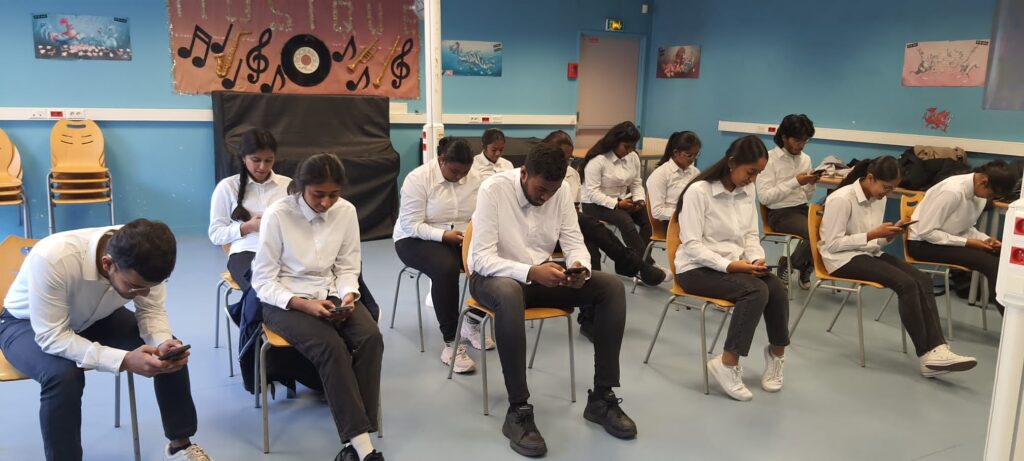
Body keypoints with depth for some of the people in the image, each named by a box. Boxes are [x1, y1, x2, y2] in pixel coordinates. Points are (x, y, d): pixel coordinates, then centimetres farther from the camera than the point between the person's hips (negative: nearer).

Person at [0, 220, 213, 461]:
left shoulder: (142, 259, -29)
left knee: (170, 351, -15)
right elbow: (52, 337, -35)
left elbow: (152, 311, -14)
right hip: (27, 324, -4)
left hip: (95, 318, 4)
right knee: (63, 375, -35)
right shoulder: (52, 259, -41)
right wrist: (124, 360, -44)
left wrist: (163, 344, -35)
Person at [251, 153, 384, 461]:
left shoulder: (346, 211, -5)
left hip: (330, 295, 4)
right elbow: (263, 282, -11)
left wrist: (348, 296, -17)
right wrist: (304, 304, -24)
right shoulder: (277, 215, -15)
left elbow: (347, 268, 4)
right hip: (284, 301, -4)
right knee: (331, 347, -30)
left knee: (371, 338, -24)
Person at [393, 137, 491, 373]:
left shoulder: (474, 178, -1)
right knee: (446, 268, -37)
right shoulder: (418, 179, -15)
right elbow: (411, 225, -19)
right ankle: (450, 342, -26)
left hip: (462, 239, 5)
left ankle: (472, 323, 1)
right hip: (417, 240, -5)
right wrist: (444, 235, -30)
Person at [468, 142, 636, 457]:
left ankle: (601, 398, -6)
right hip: (494, 276, -5)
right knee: (509, 294, -43)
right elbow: (482, 259, -26)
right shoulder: (493, 190, -21)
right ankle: (518, 411, -31)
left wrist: (580, 267, -27)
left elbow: (574, 243, -3)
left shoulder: (561, 192, -6)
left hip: (541, 273, 5)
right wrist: (530, 272, -40)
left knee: (612, 287, -14)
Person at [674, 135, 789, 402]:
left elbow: (751, 235, 10)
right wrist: (729, 265, -26)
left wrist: (756, 259, -11)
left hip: (733, 265, 6)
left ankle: (776, 353, 4)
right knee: (756, 291, -29)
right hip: (697, 268, -6)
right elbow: (692, 246, -18)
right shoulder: (699, 191, -15)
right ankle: (727, 365, -20)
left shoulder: (747, 191, 5)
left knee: (777, 288, -21)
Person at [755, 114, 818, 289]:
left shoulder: (806, 159, 12)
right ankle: (789, 265, -1)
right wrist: (795, 182, -17)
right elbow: (764, 197, -16)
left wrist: (811, 184, -6)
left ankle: (806, 267, 3)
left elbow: (807, 197, 16)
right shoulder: (769, 159, -7)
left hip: (803, 209, 7)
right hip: (780, 213, -6)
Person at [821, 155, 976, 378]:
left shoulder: (879, 198, 8)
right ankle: (926, 354, -16)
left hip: (869, 253, 8)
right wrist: (872, 235, -20)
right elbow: (832, 244, -18)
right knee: (906, 284, -25)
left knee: (923, 280, -16)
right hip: (843, 259, -8)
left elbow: (875, 242, 13)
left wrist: (890, 234, -8)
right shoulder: (841, 199, -16)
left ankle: (936, 350, -25)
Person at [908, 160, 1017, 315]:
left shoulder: (979, 191, -2)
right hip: (923, 243, -8)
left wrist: (985, 239, -9)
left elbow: (964, 228, 10)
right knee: (990, 263, -22)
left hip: (949, 239, 8)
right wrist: (967, 242, -21)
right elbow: (926, 232, -24)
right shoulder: (953, 191, -26)